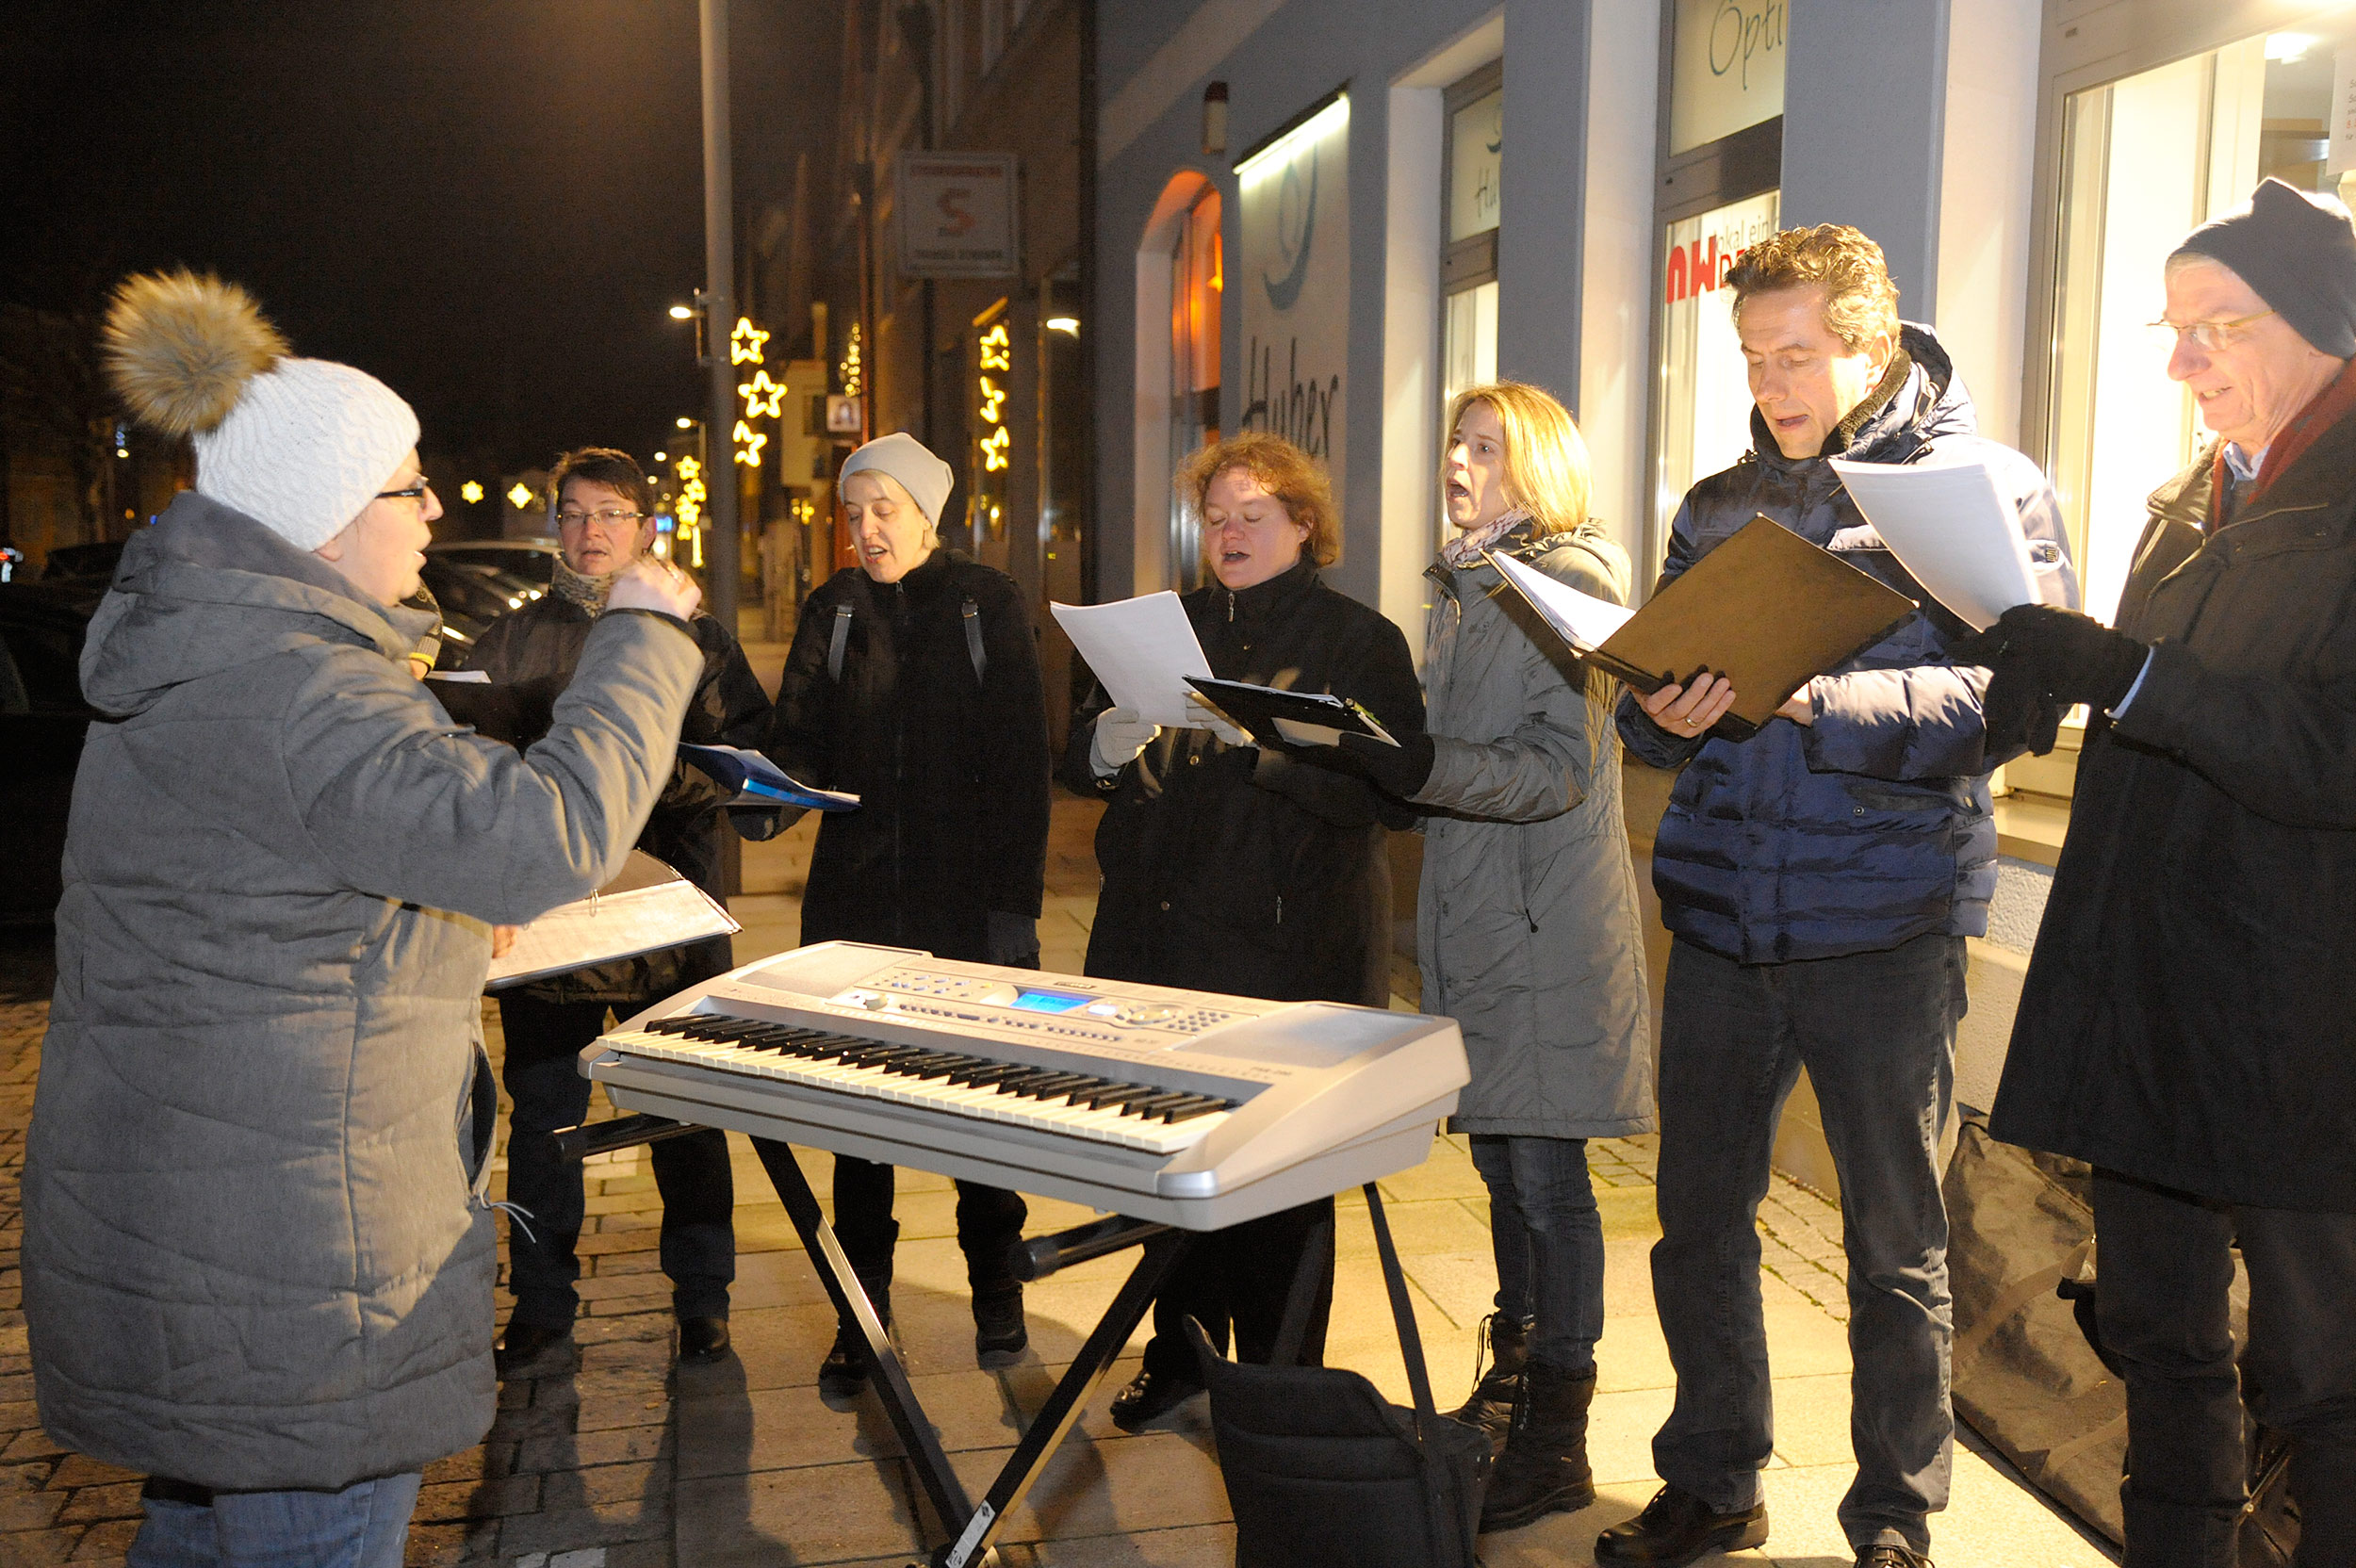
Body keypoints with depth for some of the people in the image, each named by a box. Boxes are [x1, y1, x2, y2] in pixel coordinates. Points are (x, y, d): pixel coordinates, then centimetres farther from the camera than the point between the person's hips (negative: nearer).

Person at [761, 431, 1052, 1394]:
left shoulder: (987, 603, 0)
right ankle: (861, 1313, 15)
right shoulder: (832, 611, 9)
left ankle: (996, 1293, 26)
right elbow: (801, 742, 5)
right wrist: (775, 771, -19)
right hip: (857, 897, 2)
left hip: (968, 897, -2)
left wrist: (1015, 901, -10)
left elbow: (1022, 762, -4)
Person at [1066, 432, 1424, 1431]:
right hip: (1164, 936, 5)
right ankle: (1182, 1356, 27)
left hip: (1290, 949, -4)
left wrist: (1266, 744, -24)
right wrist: (1108, 745, -10)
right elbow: (1080, 759, 13)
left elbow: (1392, 793, -13)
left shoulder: (1361, 642, 1)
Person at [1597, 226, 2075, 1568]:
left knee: (1895, 1243, 8)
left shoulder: (1990, 488, -2)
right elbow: (1653, 692, 13)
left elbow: (2011, 692, -15)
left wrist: (1815, 700, -26)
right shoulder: (1720, 508, 13)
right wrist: (1663, 714, -10)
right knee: (1701, 1220, 11)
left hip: (1885, 922, -4)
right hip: (1720, 910, 4)